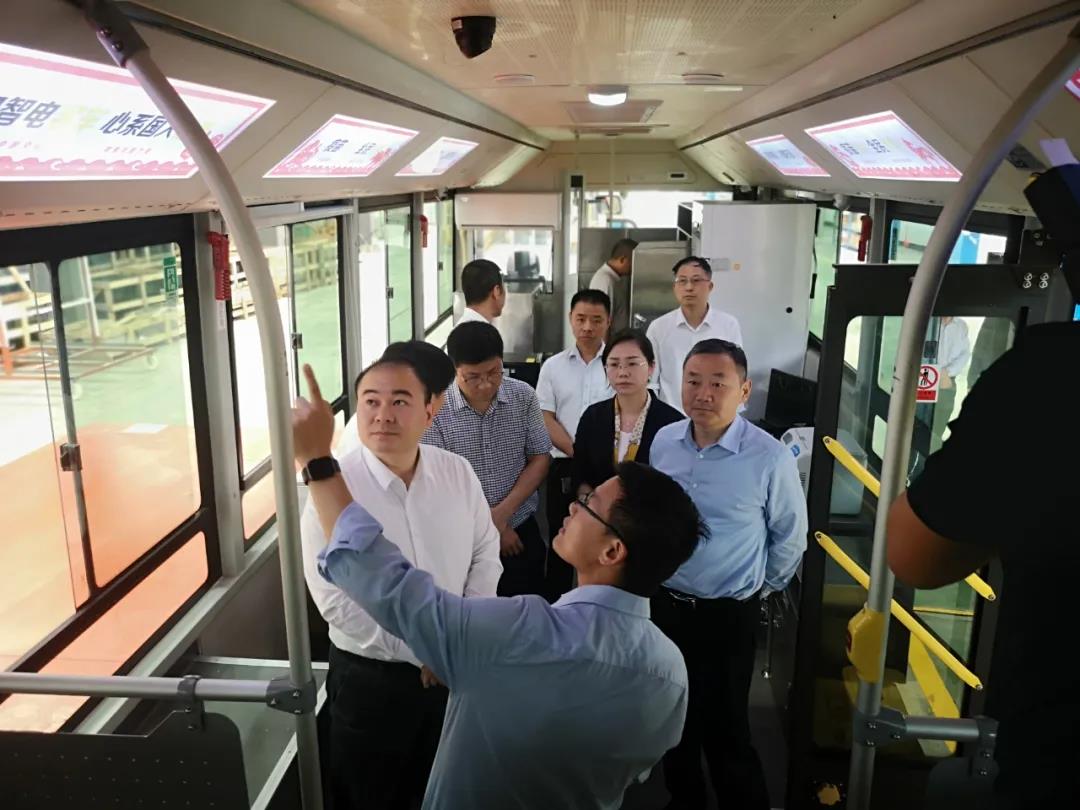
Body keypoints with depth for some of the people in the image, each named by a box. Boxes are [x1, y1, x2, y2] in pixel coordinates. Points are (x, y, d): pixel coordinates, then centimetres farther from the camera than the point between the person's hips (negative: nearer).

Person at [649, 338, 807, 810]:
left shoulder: (770, 458, -18)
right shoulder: (664, 442, -4)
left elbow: (790, 538, -4)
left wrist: (760, 590, 6)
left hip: (727, 615, -5)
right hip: (663, 604, 5)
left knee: (723, 726, 6)